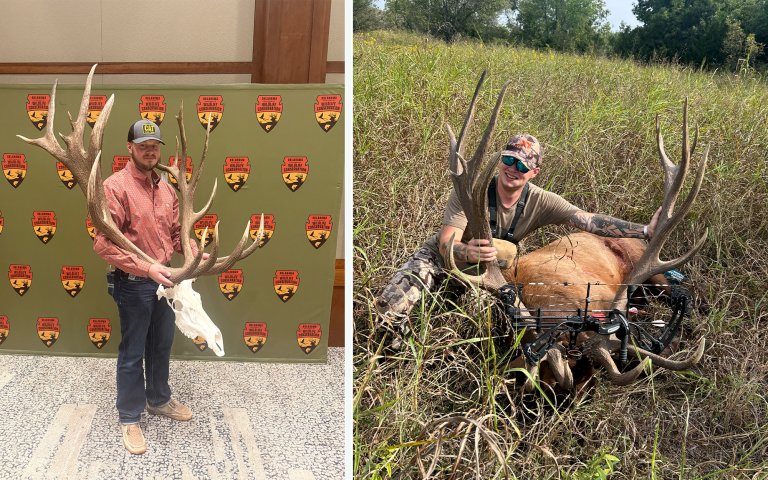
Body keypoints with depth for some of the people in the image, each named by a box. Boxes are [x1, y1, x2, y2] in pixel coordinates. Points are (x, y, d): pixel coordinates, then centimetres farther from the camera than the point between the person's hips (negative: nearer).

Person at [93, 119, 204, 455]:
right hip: (133, 284, -7)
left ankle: (159, 400, 41)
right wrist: (147, 267, -29)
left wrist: (195, 253, -5)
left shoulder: (165, 188, 6)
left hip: (164, 279, 7)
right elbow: (104, 244, -22)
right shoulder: (116, 186, -16)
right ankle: (129, 418, 23)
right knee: (132, 353, 7)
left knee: (162, 346, 21)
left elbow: (176, 232, 14)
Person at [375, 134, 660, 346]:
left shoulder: (540, 202, -19)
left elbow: (592, 222, -24)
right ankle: (390, 349, 7)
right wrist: (468, 252, -61)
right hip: (443, 259, -4)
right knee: (390, 305, -24)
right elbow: (446, 244, -37)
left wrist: (645, 231, -35)